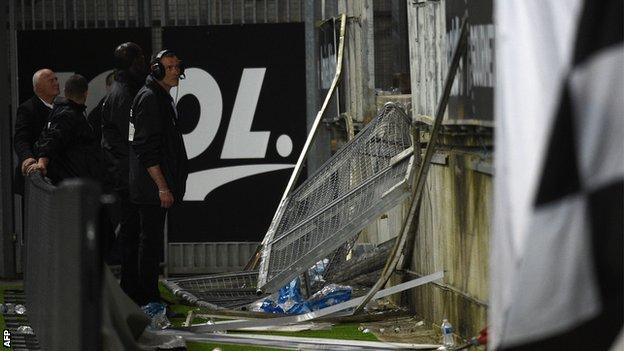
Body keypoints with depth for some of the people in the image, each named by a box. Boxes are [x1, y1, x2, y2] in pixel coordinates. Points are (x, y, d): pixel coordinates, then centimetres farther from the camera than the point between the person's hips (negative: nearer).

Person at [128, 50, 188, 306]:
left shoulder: (163, 98, 20)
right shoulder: (149, 98, -13)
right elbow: (147, 149, -20)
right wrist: (162, 186, -22)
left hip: (157, 186, 10)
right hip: (152, 187, -10)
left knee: (152, 240, 12)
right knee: (151, 240, -8)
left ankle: (150, 297, 17)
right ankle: (148, 299, -7)